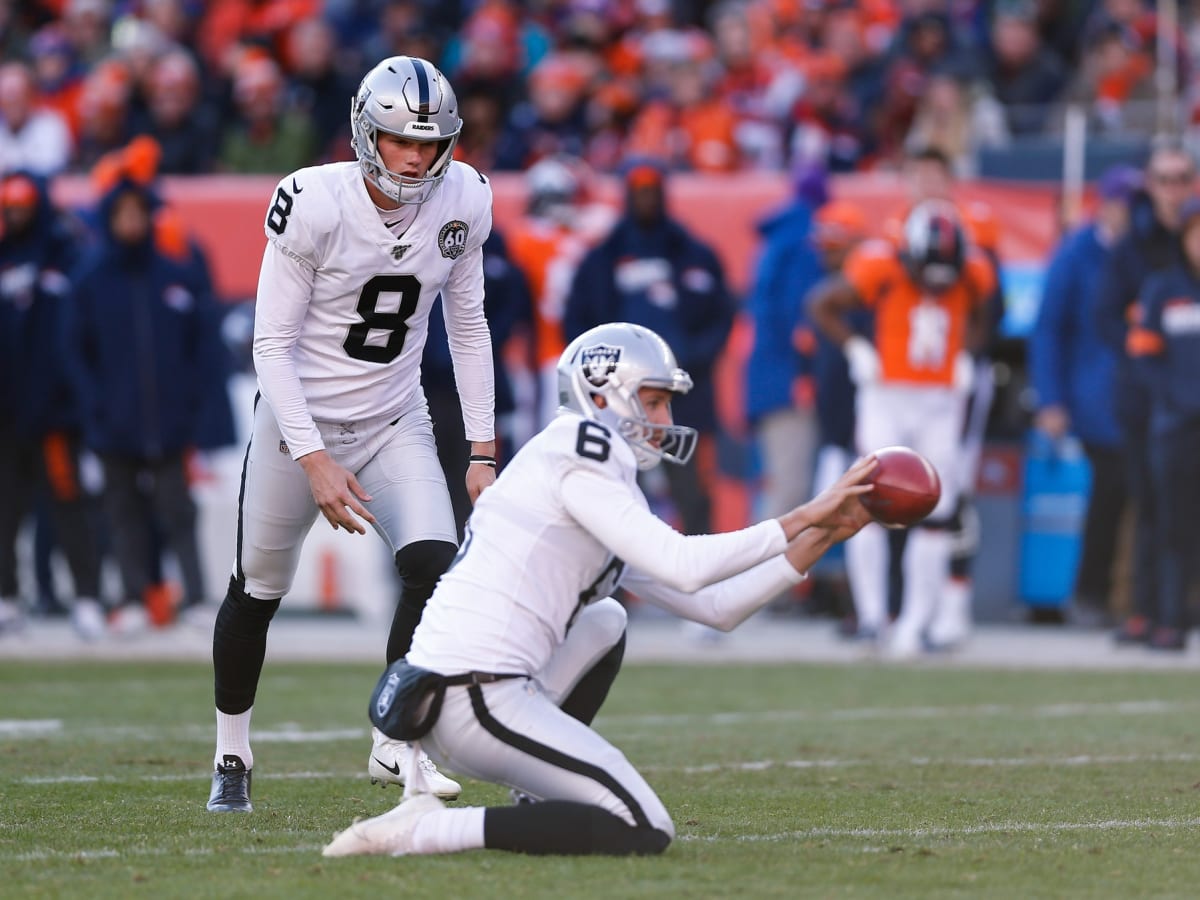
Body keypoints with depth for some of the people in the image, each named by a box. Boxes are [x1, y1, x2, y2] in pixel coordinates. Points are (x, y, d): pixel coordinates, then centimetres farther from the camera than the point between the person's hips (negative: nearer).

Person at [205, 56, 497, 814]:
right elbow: (272, 344, -18)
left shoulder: (462, 203, -9)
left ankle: (396, 744, -9)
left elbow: (468, 327, 5)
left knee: (435, 566, -20)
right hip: (300, 421, -3)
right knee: (258, 591, 11)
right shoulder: (314, 204, -22)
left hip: (396, 425, 3)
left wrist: (482, 450, 1)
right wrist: (315, 460, -25)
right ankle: (232, 756, 32)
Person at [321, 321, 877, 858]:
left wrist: (822, 536, 21)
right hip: (480, 698, -10)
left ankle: (538, 808, 16)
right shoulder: (577, 455, -5)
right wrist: (802, 519, -7)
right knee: (646, 835, -9)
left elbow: (714, 608, 21)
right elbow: (682, 568, -14)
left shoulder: (612, 497, 24)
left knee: (604, 624, 30)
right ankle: (426, 831, -16)